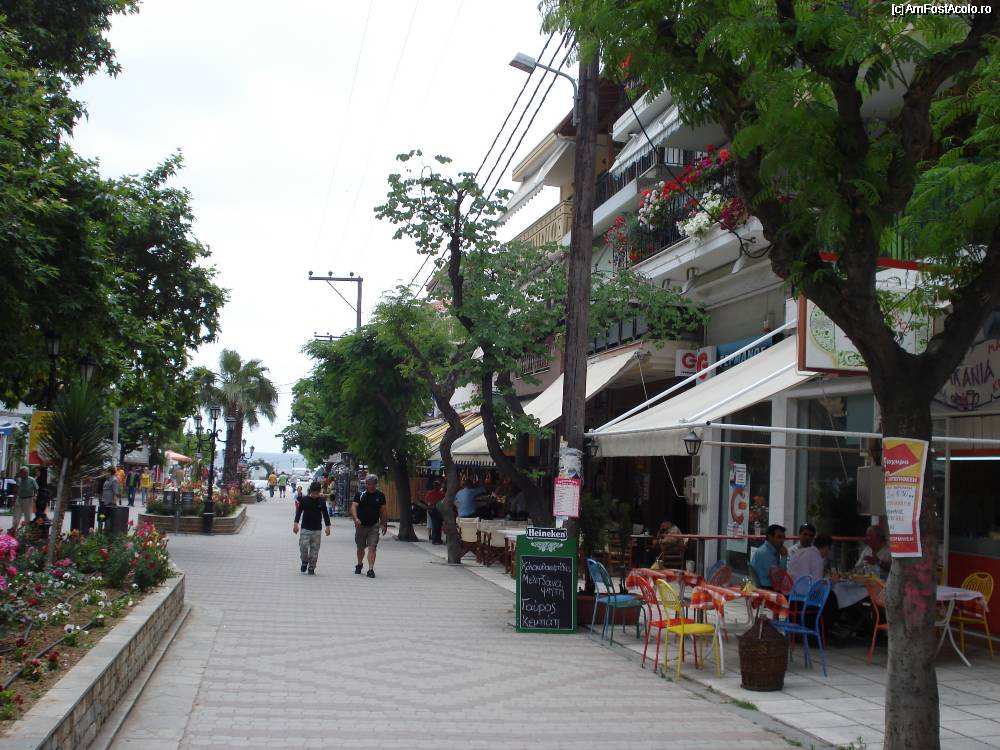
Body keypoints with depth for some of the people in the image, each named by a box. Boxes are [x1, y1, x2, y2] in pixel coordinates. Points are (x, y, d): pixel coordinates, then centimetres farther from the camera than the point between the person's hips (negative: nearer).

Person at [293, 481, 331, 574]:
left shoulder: (321, 501, 1)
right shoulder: (304, 500, -2)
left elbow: (325, 514, 8)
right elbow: (299, 512, 3)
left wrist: (327, 526, 5)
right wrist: (296, 523, -4)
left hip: (317, 529, 1)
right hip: (305, 528, -1)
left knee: (314, 549, 1)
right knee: (303, 547, -10)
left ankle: (311, 568, 12)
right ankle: (304, 562, 17)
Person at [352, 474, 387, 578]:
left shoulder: (380, 495, 1)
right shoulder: (360, 494, -4)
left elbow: (382, 511, 9)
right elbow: (353, 507, -12)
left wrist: (385, 524, 9)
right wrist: (355, 518, -29)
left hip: (373, 526, 0)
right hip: (361, 525, 1)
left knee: (372, 547, -12)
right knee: (360, 548, 15)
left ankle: (371, 569, -12)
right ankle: (359, 565, 38)